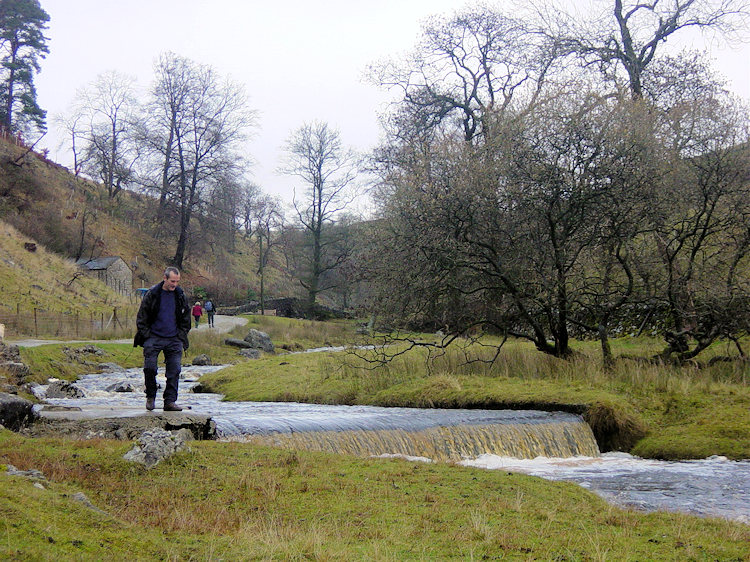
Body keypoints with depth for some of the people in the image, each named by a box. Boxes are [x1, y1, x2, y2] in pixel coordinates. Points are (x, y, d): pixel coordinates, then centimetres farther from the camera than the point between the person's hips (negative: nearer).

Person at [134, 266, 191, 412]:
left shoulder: (180, 295, 6)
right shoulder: (152, 294, -3)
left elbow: (186, 318, 17)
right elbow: (141, 318, 3)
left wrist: (181, 336, 8)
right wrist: (147, 336, -4)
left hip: (174, 340, 2)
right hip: (154, 338, -2)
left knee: (174, 371, -3)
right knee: (150, 368, -7)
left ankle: (170, 401, 3)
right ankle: (150, 397, 13)